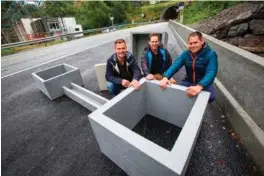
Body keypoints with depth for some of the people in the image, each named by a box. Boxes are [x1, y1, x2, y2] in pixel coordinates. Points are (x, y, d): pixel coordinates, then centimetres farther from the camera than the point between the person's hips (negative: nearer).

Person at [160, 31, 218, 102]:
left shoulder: (211, 54, -16)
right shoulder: (185, 54, -4)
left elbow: (211, 73, -31)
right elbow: (175, 66, -19)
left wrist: (199, 87, -51)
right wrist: (165, 77, -39)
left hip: (203, 84, -3)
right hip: (188, 82, 3)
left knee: (210, 97, -31)